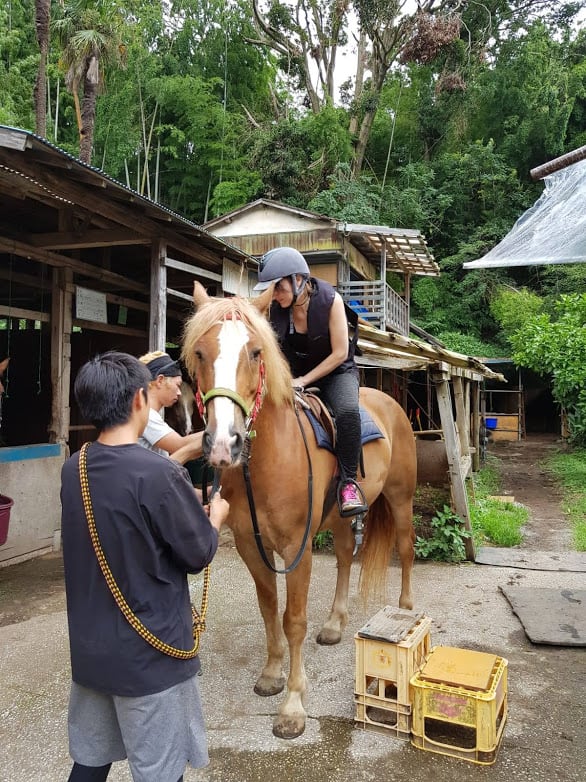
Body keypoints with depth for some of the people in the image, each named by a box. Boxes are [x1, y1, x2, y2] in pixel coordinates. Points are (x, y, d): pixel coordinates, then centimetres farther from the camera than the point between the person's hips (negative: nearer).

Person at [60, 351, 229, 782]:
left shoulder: (73, 469, -3)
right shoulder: (159, 474, -25)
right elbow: (199, 555, -14)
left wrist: (185, 506, 10)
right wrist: (215, 516, 4)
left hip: (89, 648, 7)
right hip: (149, 653, -6)